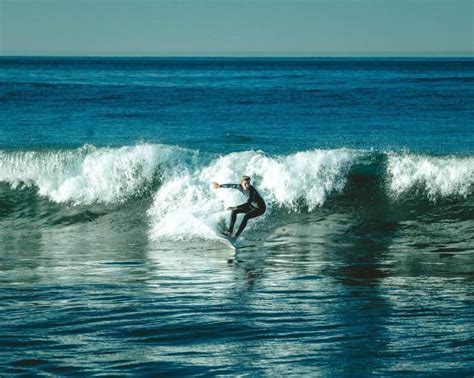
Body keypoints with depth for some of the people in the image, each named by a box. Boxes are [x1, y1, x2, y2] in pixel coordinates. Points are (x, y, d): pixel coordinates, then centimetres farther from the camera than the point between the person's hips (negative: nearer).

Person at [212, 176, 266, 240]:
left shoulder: (251, 191, -35)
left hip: (260, 208, -8)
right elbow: (231, 185, 6)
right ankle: (230, 231, 2)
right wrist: (220, 186, 21)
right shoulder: (240, 187, -13)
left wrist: (234, 208, -50)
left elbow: (248, 204, -45)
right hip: (252, 206, 8)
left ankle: (236, 236, -26)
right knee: (234, 211, 0)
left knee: (246, 217, -30)